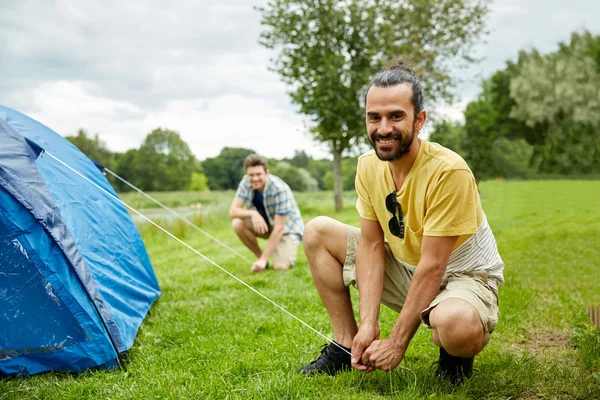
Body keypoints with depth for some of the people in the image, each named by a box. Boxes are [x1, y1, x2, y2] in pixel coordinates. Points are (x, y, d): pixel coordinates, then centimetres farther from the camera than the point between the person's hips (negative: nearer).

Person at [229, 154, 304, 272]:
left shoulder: (279, 189, -30)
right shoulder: (246, 182, -15)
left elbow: (279, 228, -29)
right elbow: (233, 211, -16)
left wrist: (264, 259, -31)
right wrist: (253, 213, -38)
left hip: (287, 227, -5)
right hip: (266, 224, 5)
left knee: (280, 267, -25)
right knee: (237, 224, -23)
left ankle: (288, 255, 10)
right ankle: (259, 256, -3)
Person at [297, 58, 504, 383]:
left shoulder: (448, 171, -28)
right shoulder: (368, 165, -9)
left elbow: (433, 266, -26)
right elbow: (372, 245, -8)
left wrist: (397, 343, -22)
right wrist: (369, 325, -17)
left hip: (464, 276, -6)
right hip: (406, 268, 6)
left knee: (455, 322, -41)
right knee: (317, 232, -2)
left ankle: (456, 355, 0)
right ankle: (347, 345, 4)